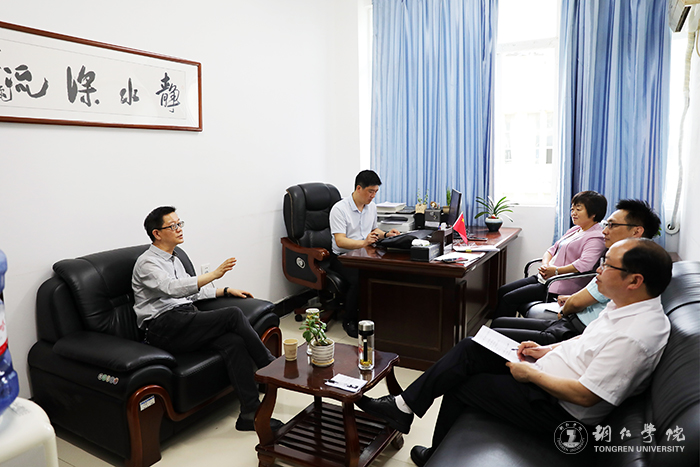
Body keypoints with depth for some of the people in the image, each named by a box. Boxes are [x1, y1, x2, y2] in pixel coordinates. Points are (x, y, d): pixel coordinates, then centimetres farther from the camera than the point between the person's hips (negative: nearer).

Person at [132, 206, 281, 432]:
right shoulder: (147, 263, -5)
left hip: (186, 323, 7)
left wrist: (226, 290, 23)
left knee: (234, 342, -23)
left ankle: (250, 412, -25)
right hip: (164, 327, -7)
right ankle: (270, 365, -8)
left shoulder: (174, 259, 23)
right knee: (234, 315, -24)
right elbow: (173, 288, -24)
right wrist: (214, 274, -35)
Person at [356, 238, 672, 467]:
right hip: (545, 372, 9)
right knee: (469, 349, -1)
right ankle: (403, 407, 5)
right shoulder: (624, 306, 2)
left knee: (459, 387, -1)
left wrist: (530, 374, -17)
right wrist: (545, 351, 7)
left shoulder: (635, 337, -28)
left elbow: (585, 395, -28)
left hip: (559, 409, -9)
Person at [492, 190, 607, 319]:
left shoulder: (596, 238, -12)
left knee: (508, 299, -15)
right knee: (502, 291, 5)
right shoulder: (575, 230, 19)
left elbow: (584, 264, -28)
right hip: (544, 277, 10)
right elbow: (552, 250, 19)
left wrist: (556, 271, -21)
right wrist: (545, 265, -2)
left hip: (560, 285, -10)